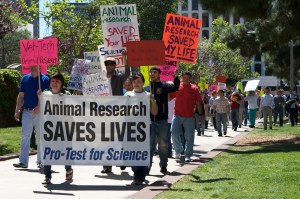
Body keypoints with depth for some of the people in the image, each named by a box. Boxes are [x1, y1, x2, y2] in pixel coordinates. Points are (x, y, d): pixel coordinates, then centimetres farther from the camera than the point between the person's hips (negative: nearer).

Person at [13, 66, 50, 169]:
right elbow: (21, 96, 12)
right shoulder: (25, 78, 9)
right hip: (27, 112, 3)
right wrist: (17, 110, 7)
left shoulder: (45, 79, -1)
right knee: (25, 137, 0)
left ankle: (41, 161, 13)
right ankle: (23, 161, 2)